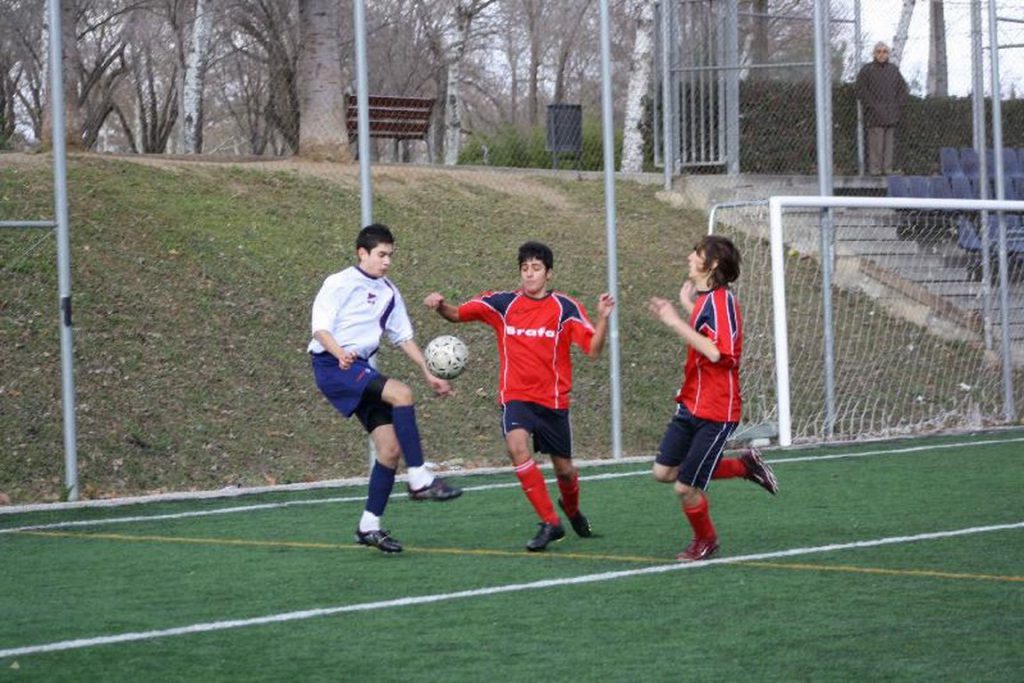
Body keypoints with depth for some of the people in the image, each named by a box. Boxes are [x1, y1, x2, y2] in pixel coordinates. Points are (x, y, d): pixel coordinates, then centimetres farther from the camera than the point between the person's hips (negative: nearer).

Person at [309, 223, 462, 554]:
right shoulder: (339, 284, -4)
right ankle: (419, 480, -27)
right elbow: (320, 328, -11)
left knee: (390, 447, -3)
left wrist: (428, 374, 15)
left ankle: (369, 526, 5)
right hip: (331, 365, -8)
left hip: (360, 370, 8)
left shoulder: (388, 292, 16)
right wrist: (340, 353, -31)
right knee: (401, 393, -28)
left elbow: (404, 337, 22)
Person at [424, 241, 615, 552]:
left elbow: (593, 349, -10)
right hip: (515, 396, 0)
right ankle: (550, 523, -20)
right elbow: (457, 314, 3)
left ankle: (571, 509, 47)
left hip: (553, 400, 0)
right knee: (517, 446, -29)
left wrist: (603, 318, -26)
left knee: (564, 470, 9)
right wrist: (440, 305, -18)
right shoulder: (503, 303, -1)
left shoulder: (565, 308, -5)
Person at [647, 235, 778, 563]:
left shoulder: (721, 300, -20)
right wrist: (687, 304, 20)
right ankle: (745, 465, 21)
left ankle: (705, 541, 26)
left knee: (686, 487, -4)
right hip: (691, 404, 9)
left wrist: (675, 321, -28)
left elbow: (715, 352, -31)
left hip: (715, 412, -9)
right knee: (663, 472, 8)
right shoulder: (705, 299, 8)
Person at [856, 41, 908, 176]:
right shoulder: (867, 70, 1)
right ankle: (875, 170, -8)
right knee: (875, 144, -10)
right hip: (875, 116, -5)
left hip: (891, 115, 5)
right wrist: (871, 106, -10)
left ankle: (888, 170, 9)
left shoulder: (894, 70, 15)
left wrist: (897, 105, 8)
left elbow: (902, 89, 21)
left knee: (889, 144, 5)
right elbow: (861, 91, -3)